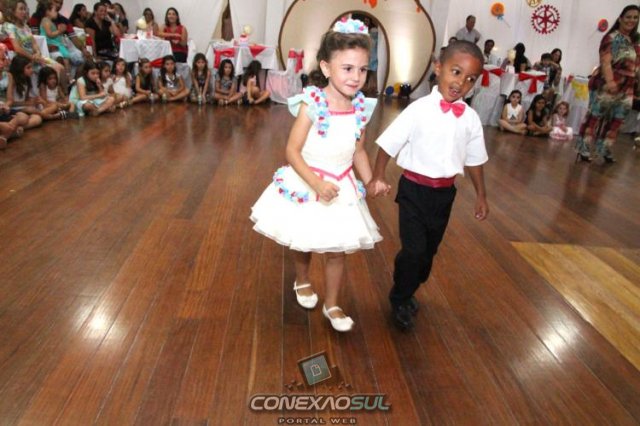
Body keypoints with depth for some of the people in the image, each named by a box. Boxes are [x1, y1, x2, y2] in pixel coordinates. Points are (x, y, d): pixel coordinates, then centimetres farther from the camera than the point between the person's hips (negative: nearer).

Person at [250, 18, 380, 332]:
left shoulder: (361, 108, -5)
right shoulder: (312, 104, -21)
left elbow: (358, 151, 7)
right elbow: (292, 151, -19)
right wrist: (317, 183, -29)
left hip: (342, 188, 3)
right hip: (306, 185, -3)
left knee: (337, 250, 11)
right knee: (303, 244, 18)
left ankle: (331, 305, 30)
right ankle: (302, 282, 49)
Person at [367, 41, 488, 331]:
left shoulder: (471, 118, -1)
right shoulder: (419, 109, -13)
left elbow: (474, 159, 9)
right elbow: (388, 144, -11)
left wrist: (481, 195, 13)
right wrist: (377, 178, -18)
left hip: (445, 192, 5)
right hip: (414, 189, -4)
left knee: (429, 250, 17)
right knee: (413, 249, -5)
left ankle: (408, 293, 42)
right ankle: (399, 301, 21)